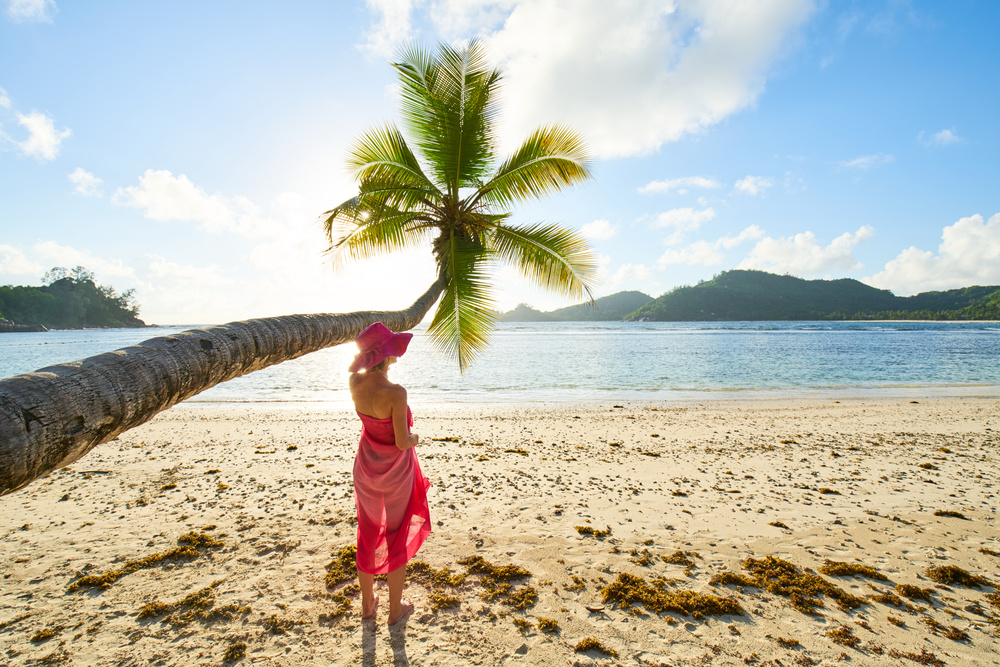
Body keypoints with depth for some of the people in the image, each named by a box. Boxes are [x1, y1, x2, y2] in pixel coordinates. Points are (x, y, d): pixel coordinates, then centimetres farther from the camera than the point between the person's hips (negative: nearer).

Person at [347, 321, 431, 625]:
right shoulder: (395, 393, -30)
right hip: (396, 473, -5)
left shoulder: (355, 382, -12)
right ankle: (396, 609, 32)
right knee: (397, 538, 15)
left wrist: (366, 355, 2)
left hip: (366, 469, 6)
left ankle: (368, 603, 40)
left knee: (367, 535, 22)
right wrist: (415, 438, -3)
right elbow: (403, 442, -25)